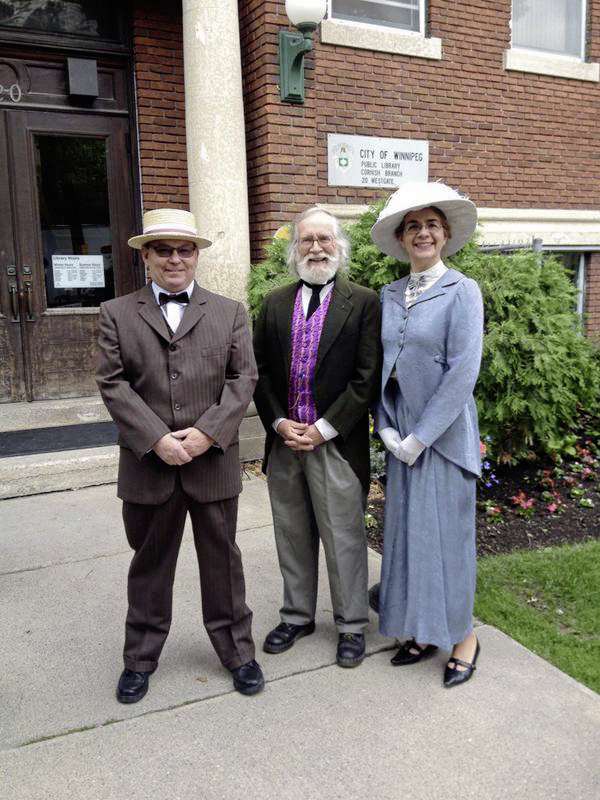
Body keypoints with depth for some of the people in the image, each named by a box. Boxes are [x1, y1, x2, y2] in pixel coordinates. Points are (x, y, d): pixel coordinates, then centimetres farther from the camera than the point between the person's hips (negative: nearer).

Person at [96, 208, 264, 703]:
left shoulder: (229, 312, 6)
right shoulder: (117, 314, 5)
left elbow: (243, 378, -2)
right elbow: (113, 384, -3)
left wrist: (207, 432, -14)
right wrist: (157, 440, -14)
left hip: (214, 462, 0)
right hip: (148, 465, 0)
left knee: (222, 559, 13)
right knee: (149, 564, 15)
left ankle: (237, 651, 30)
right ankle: (141, 659, 33)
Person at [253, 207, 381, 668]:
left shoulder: (363, 303, -3)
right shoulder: (275, 304, 9)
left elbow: (367, 377, -10)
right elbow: (260, 371, 8)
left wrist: (323, 429, -13)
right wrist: (279, 423, -6)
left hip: (337, 444, -4)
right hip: (284, 441, 4)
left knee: (344, 539, 7)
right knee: (293, 536, 16)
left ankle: (352, 626, 26)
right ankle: (298, 616, 35)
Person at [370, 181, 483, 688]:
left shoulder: (462, 291, -7)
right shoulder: (389, 295, 9)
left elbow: (463, 371, -15)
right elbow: (381, 366, 8)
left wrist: (419, 436, -15)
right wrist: (387, 428, -3)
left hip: (444, 433, -5)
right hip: (402, 435, 5)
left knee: (447, 531, 2)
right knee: (406, 529, 11)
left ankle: (463, 637, 21)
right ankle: (423, 630, 28)